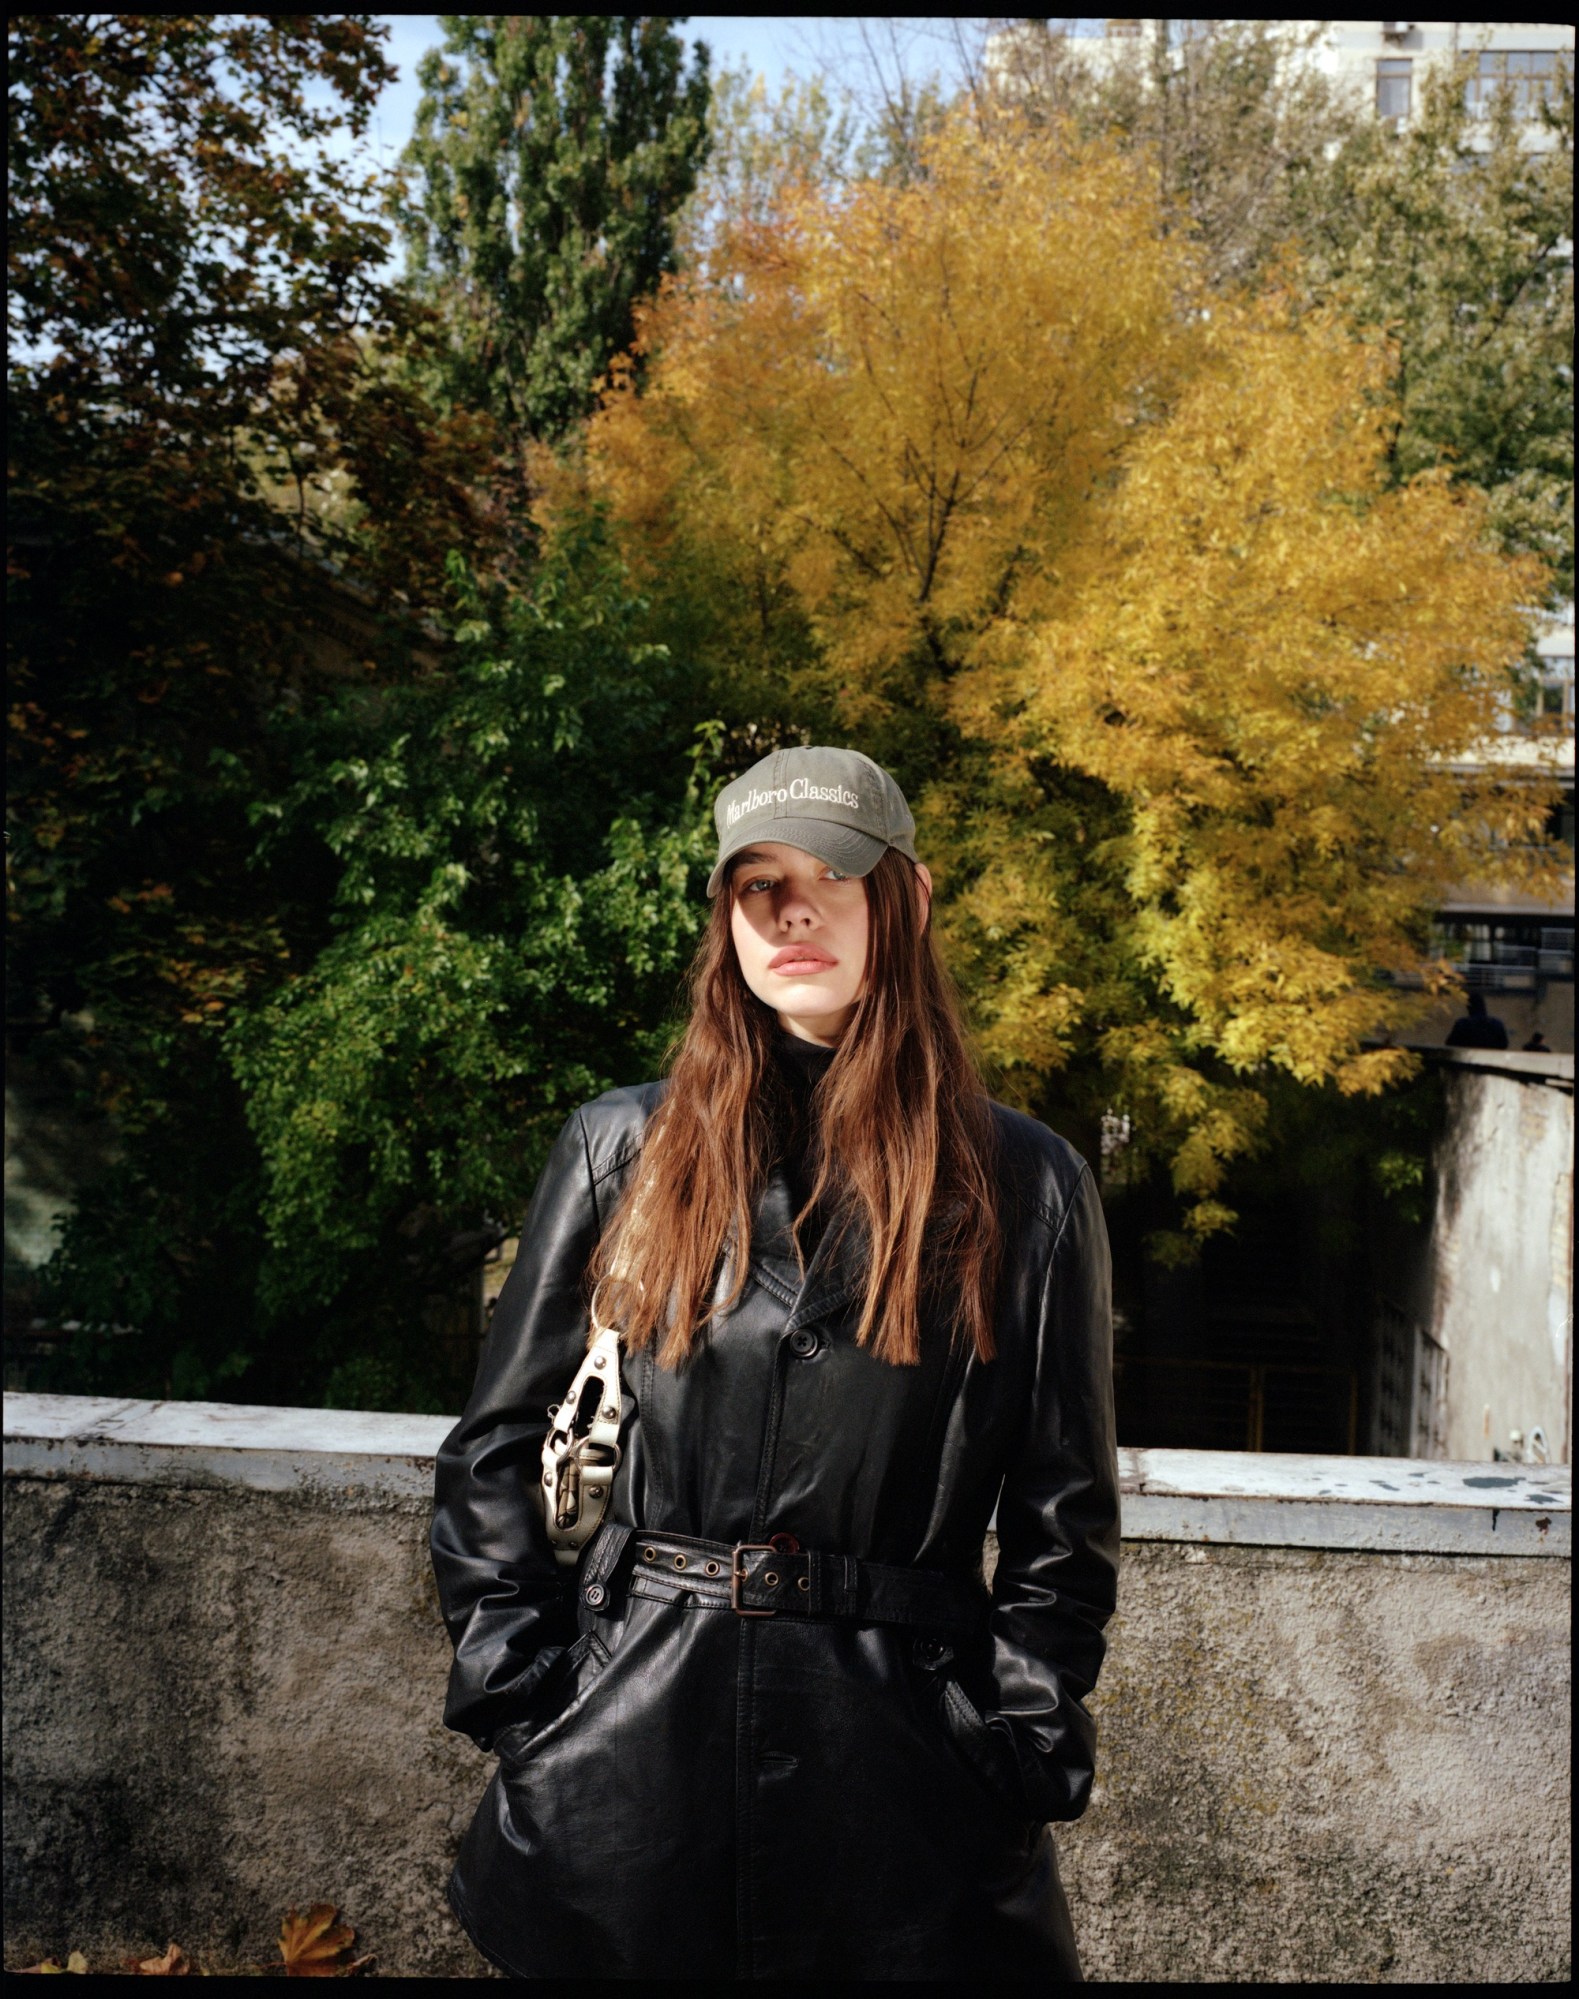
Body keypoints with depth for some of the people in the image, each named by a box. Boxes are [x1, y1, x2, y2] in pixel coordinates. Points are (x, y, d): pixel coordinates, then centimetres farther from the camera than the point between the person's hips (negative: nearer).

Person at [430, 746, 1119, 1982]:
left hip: (901, 1742, -1)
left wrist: (1023, 1752, -3)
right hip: (636, 1732, 1)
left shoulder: (1025, 1186, -1)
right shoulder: (624, 1151, 2)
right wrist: (517, 1692, 1)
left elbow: (1064, 1520, 3)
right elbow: (492, 1452, 7)